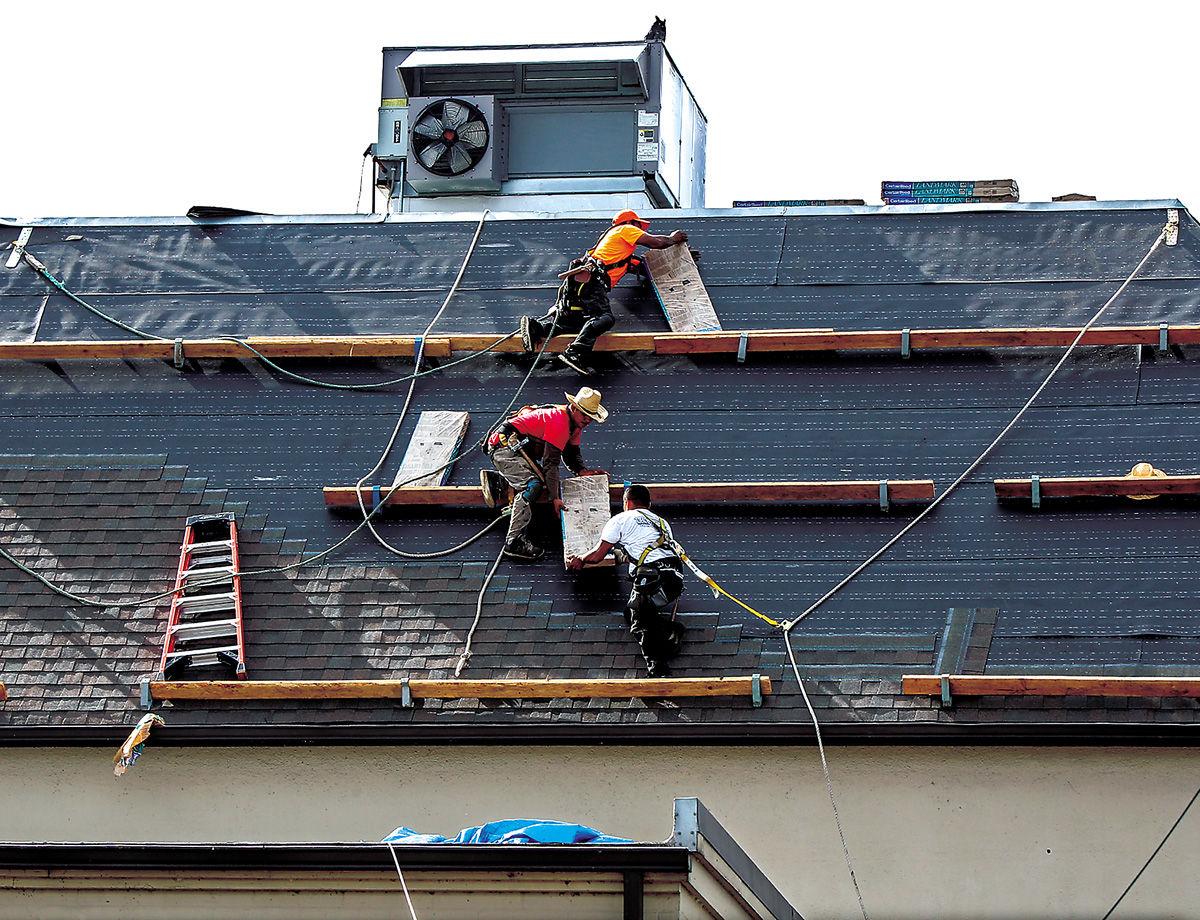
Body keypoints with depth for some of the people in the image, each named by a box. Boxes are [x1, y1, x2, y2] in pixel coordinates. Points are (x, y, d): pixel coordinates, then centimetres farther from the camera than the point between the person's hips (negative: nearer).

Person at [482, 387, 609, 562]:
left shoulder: (574, 423, 9)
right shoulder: (559, 422, -22)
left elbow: (572, 455, 15)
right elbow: (550, 462, -24)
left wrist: (584, 472, -7)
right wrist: (555, 498, -24)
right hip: (504, 444, -11)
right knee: (532, 484, -27)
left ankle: (496, 480, 14)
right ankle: (514, 541, -34)